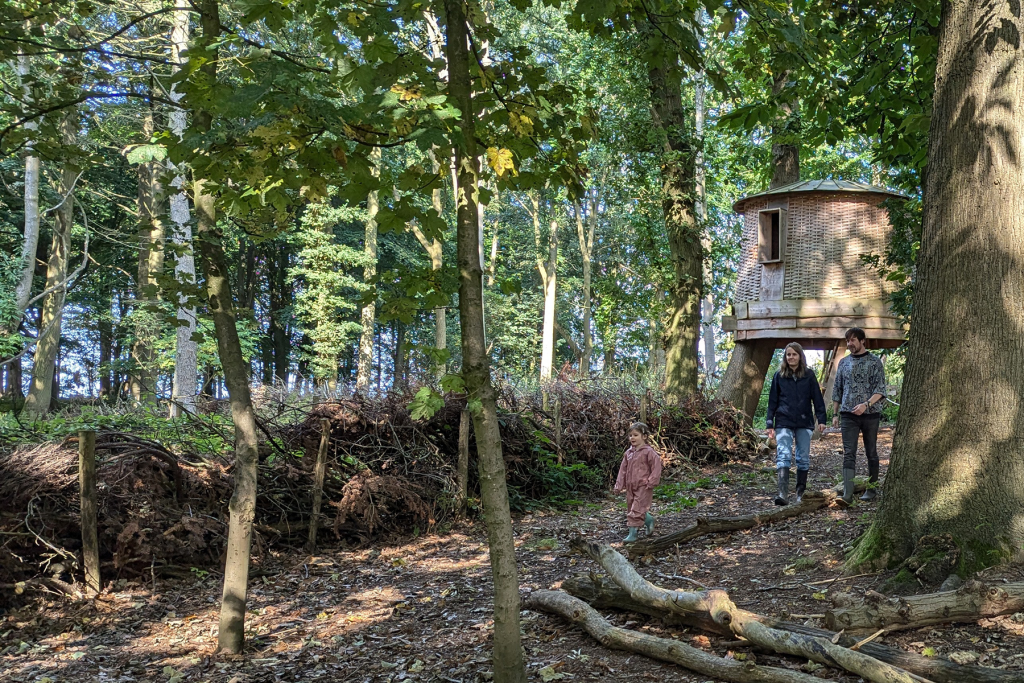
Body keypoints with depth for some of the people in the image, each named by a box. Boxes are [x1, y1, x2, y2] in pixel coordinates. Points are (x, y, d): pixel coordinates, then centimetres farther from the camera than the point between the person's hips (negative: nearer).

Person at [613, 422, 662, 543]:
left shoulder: (648, 452, -9)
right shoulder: (628, 453, 11)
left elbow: (656, 467, -11)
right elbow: (623, 469, 14)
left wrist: (651, 482, -15)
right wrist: (619, 485, 8)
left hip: (643, 487, -7)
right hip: (631, 487, 7)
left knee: (637, 510, -12)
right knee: (631, 508, 13)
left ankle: (633, 533, -6)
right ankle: (648, 519, 33)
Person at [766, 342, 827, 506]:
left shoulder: (809, 375, 5)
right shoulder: (779, 376, 5)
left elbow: (817, 398, 5)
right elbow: (772, 401, 7)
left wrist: (821, 419, -3)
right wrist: (770, 424, 3)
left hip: (804, 423, 1)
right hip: (784, 423, -1)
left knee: (803, 458, 6)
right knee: (783, 456, -14)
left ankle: (801, 493, 18)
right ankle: (783, 493, -22)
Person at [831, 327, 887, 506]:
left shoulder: (875, 362, 0)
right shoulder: (843, 363, 11)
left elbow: (880, 389, -7)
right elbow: (837, 389, 16)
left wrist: (866, 404, -23)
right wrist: (835, 413, 11)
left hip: (870, 414, -2)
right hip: (848, 414, 2)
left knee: (871, 453, 9)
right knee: (848, 454, -8)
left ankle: (871, 490, 21)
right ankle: (847, 494, -16)